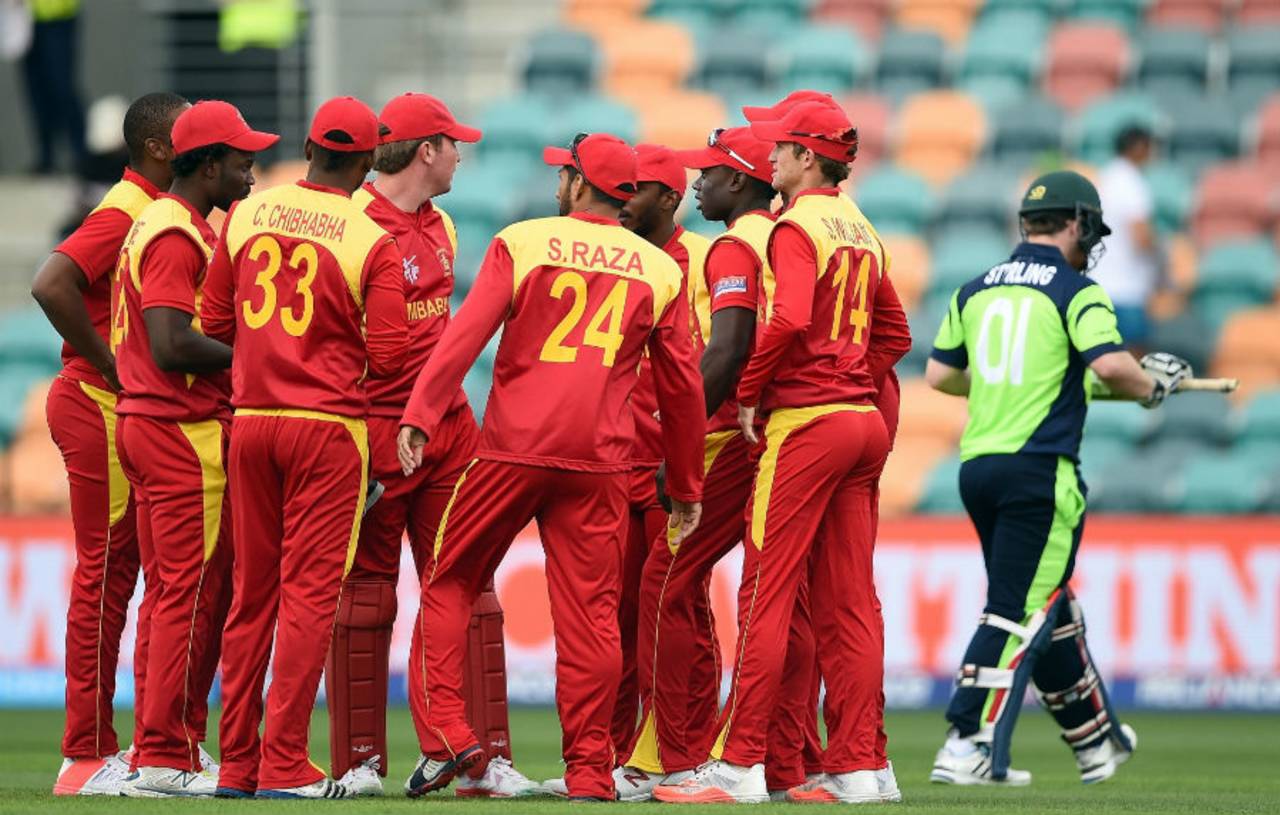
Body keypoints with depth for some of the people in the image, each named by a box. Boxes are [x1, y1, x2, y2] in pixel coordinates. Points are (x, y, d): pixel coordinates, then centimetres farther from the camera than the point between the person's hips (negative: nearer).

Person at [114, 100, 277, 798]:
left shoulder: (156, 223, 18)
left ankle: (160, 757, 16)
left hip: (145, 422, 11)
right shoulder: (178, 235, -15)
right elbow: (171, 346, -24)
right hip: (185, 430, -11)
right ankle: (165, 761, -7)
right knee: (194, 592, -8)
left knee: (174, 594, 13)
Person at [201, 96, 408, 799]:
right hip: (328, 424, -4)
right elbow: (387, 355, -10)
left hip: (250, 420, 4)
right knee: (309, 591, -2)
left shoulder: (245, 216, 3)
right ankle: (284, 764, -5)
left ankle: (236, 762, 13)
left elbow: (216, 321, 10)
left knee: (251, 591, 11)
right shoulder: (374, 243, -9)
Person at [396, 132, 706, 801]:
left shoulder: (522, 243, 2)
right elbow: (681, 387, 14)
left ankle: (447, 733, -3)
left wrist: (420, 416, -15)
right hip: (600, 463, 2)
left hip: (512, 447, -2)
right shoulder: (660, 269, 10)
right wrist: (685, 487, 22)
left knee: (449, 582, 9)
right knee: (589, 610, 3)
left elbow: (467, 332, -9)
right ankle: (590, 769, 3)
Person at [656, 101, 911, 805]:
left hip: (806, 423, -8)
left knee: (766, 593, -7)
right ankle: (857, 765, 6)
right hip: (864, 420, 8)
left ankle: (739, 764, -9)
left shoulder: (798, 226, -9)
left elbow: (789, 319, -24)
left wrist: (749, 391, -12)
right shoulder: (861, 232, 18)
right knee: (847, 602, 8)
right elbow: (894, 334, 23)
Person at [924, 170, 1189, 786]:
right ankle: (967, 746, -15)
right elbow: (1109, 364, -19)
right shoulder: (1076, 291, -6)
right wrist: (1152, 385, 0)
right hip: (1039, 469, -7)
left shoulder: (975, 291, 13)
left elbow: (939, 375, 16)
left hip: (976, 468, 7)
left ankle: (1095, 741, 27)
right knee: (1020, 609, -6)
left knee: (1048, 609, 17)